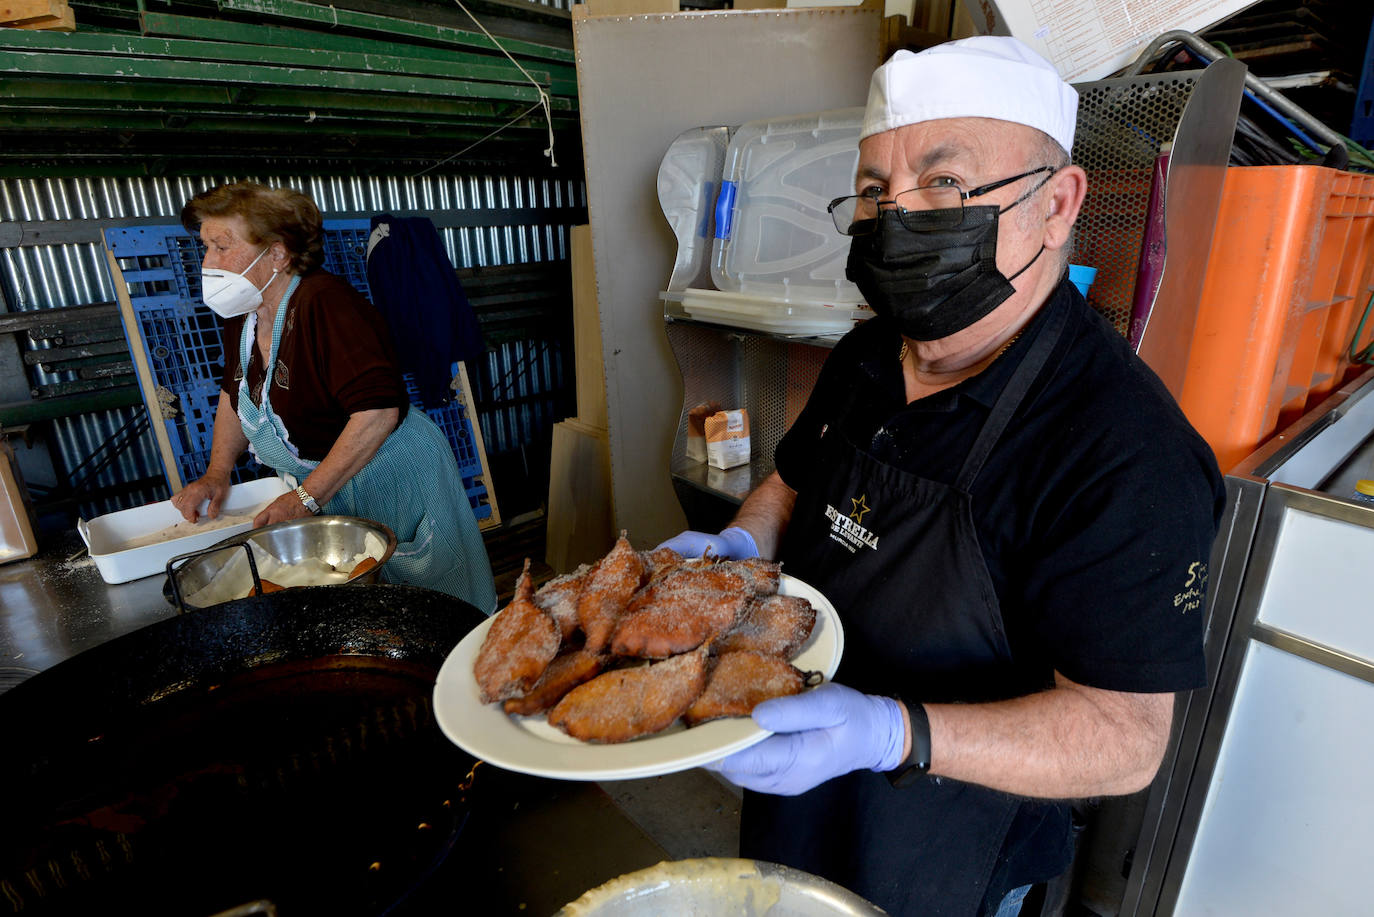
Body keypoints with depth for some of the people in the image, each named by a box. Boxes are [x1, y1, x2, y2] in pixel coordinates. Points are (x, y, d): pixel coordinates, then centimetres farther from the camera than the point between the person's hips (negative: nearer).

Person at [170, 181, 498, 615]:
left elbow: (378, 411, -33)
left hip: (394, 481, -8)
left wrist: (306, 498, -27)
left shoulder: (324, 304, -25)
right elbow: (235, 392, 23)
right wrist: (217, 473, 11)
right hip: (324, 489, 9)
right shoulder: (244, 316, 4)